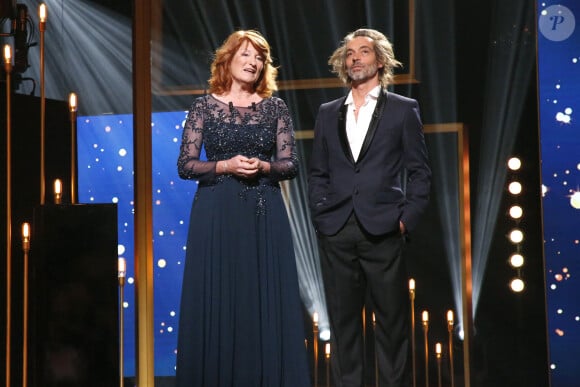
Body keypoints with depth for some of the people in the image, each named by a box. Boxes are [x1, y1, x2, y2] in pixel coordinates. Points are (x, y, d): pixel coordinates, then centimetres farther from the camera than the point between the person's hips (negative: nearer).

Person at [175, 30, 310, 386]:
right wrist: (226, 166, -14)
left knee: (266, 302, 0)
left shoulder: (275, 108, 8)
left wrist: (262, 166, -14)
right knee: (217, 302, -1)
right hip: (217, 212, -1)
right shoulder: (205, 106, 3)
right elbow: (185, 165, -1)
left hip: (265, 213, 2)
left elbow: (291, 165, 5)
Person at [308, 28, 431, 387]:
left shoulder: (404, 109, 6)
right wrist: (321, 215, 3)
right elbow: (318, 172, 16)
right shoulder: (328, 113, 16)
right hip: (336, 234, 3)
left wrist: (407, 219, -5)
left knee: (392, 322, 1)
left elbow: (419, 172, 4)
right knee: (343, 321, 6)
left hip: (382, 232, -3)